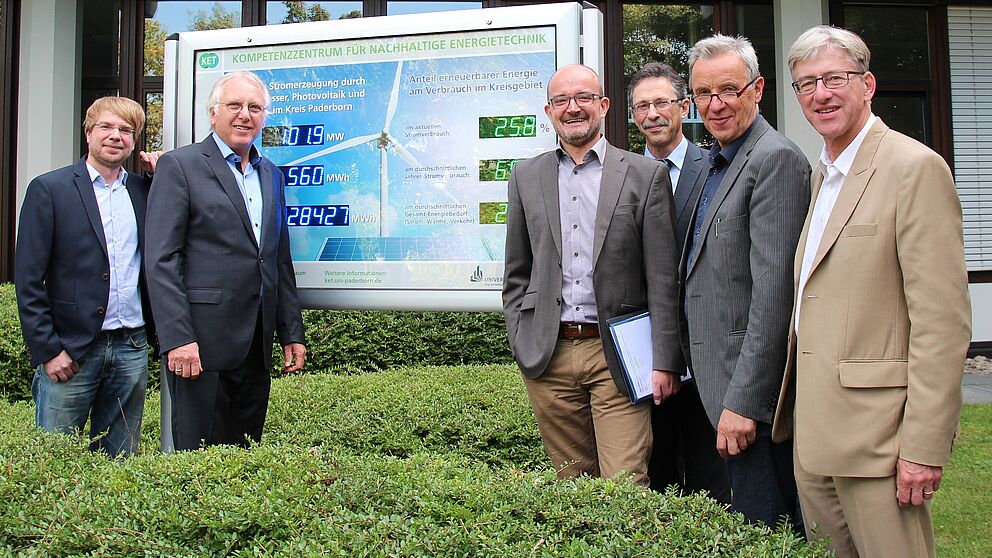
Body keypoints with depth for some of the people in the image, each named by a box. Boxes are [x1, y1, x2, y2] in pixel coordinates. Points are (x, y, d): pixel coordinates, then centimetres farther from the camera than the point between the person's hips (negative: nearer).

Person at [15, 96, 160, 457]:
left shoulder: (144, 190, 12)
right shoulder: (49, 189, 0)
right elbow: (27, 278, -3)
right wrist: (47, 349, -9)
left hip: (132, 349, 4)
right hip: (70, 350, -3)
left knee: (120, 464, 12)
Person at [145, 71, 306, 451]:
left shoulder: (271, 175, 17)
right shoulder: (180, 166, -3)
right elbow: (160, 260, -9)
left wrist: (292, 333, 15)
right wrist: (177, 338, -16)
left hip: (256, 344, 6)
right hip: (202, 341, -6)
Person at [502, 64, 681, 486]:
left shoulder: (645, 174, 2)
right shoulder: (526, 177, 10)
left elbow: (662, 278, -1)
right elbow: (516, 274, 14)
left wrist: (664, 361, -5)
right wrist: (521, 345, 5)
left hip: (617, 355, -2)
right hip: (547, 357, 3)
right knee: (572, 483, 12)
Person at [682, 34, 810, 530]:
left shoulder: (776, 159, -14)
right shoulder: (717, 163, 16)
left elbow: (774, 290, -21)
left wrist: (743, 399, -22)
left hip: (753, 385, -9)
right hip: (719, 378, 9)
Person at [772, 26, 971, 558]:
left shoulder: (914, 167, -11)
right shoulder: (821, 175, 16)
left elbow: (943, 320, -16)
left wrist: (925, 446, -18)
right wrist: (794, 409, 15)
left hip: (874, 432, -8)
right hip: (813, 432, 8)